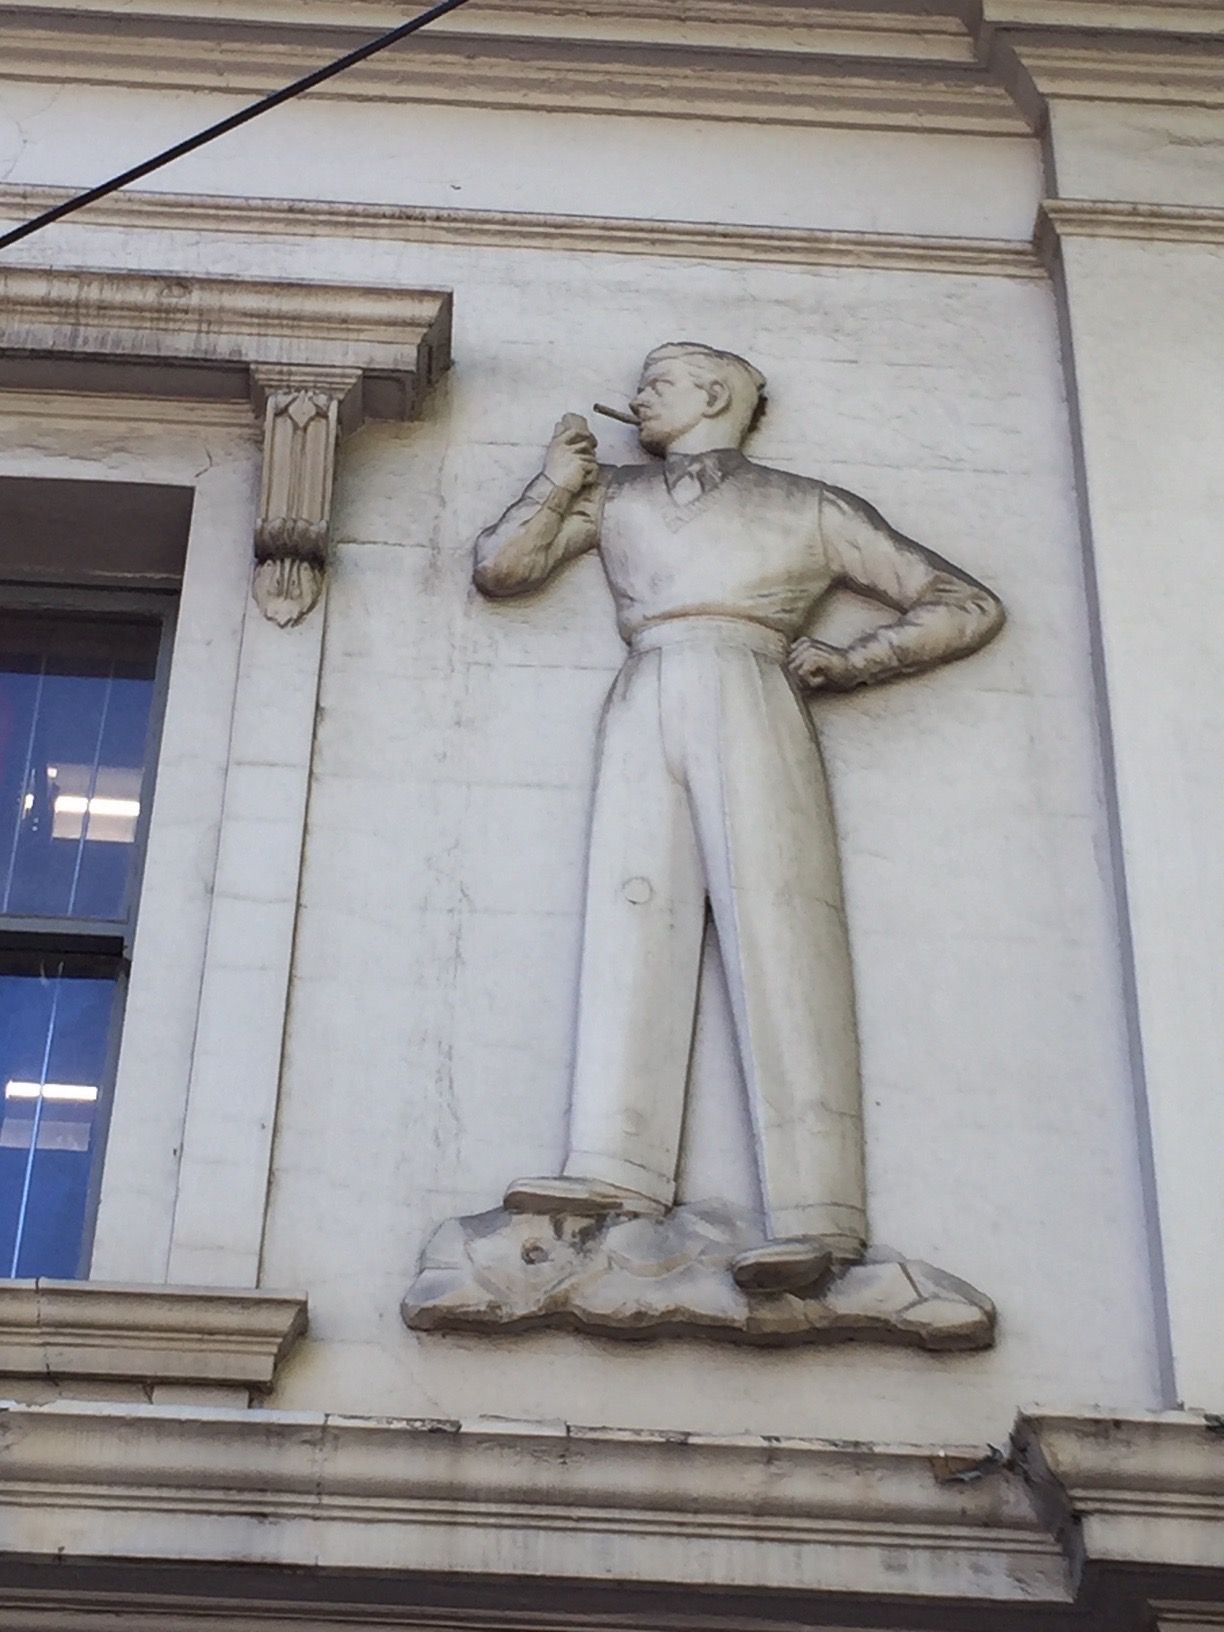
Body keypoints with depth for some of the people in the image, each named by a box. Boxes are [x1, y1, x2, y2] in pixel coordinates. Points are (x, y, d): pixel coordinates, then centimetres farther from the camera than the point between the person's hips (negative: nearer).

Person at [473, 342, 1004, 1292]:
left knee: (775, 923, -18)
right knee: (633, 918, -16)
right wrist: (556, 482, 15)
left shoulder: (811, 509, 20)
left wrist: (847, 663, 4)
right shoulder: (612, 496, 29)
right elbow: (499, 569, 21)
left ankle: (817, 1216, -29)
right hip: (644, 707, 4)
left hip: (746, 698, -3)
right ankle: (618, 1173, -28)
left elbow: (969, 607, 17)